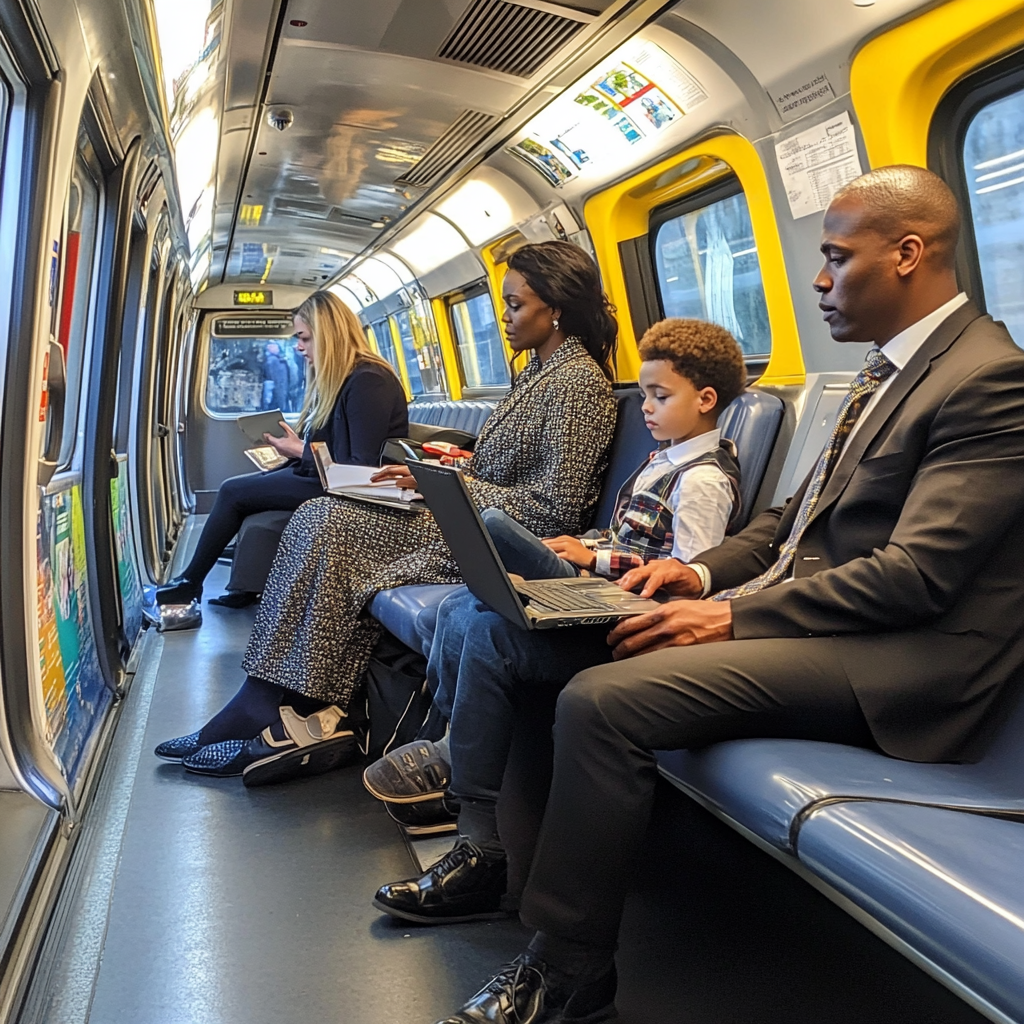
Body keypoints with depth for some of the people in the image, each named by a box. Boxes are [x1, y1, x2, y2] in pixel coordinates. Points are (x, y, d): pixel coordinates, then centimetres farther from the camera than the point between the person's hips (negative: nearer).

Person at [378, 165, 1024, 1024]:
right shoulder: (888, 369, 17)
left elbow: (915, 574, -21)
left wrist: (729, 616, -21)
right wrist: (705, 572, 3)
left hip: (887, 662, -9)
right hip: (794, 606, 9)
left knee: (603, 698, -29)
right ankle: (496, 850, 10)